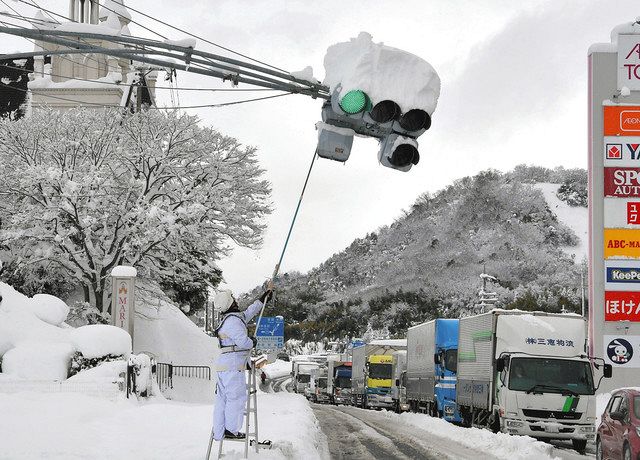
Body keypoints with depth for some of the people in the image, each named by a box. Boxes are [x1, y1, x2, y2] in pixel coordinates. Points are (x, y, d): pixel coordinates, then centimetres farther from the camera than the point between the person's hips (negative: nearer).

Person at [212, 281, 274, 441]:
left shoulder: (238, 317, 17)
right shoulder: (233, 320, -14)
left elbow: (252, 310, 27)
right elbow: (243, 342, -21)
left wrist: (268, 293, 32)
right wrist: (253, 342, 1)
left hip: (223, 365, 10)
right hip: (233, 365, -10)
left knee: (222, 399, 8)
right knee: (237, 397, -4)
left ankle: (219, 432, 9)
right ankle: (231, 429, -2)